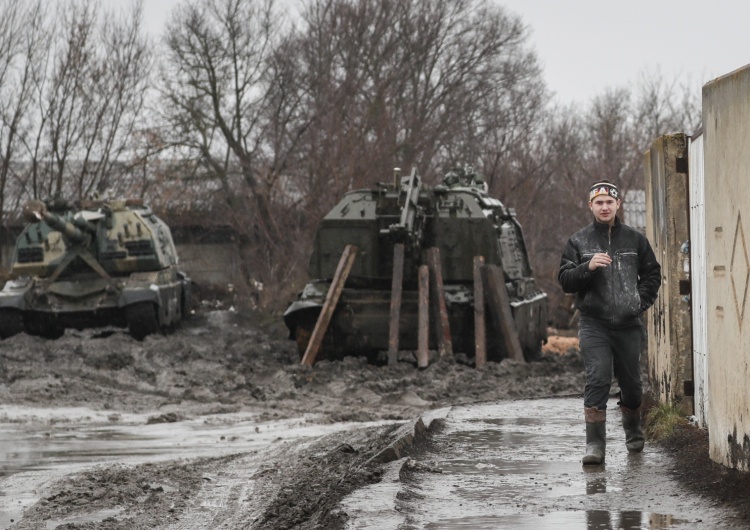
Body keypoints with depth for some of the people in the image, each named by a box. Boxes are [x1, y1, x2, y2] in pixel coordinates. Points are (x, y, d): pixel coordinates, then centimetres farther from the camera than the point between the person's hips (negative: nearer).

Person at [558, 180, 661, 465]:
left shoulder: (635, 239, 9)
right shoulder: (579, 241, 5)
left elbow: (652, 274, 16)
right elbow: (564, 279, 1)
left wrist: (641, 301, 1)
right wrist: (587, 267, -17)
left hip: (629, 324, 2)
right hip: (594, 324, -2)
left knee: (631, 383, 12)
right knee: (597, 380, -16)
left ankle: (633, 432, 38)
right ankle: (595, 444, -17)